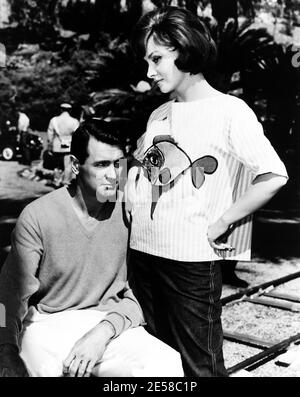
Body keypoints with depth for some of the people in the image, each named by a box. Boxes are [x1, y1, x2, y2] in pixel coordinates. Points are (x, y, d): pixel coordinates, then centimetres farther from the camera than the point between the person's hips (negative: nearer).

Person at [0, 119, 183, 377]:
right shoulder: (37, 217, -9)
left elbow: (137, 295, -2)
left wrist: (104, 332, -15)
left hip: (111, 323, 1)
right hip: (48, 324, -1)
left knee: (166, 364, -25)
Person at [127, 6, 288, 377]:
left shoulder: (229, 110, -8)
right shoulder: (159, 114, 12)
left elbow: (273, 176, -16)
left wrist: (219, 225, -14)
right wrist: (129, 202, 5)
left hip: (192, 261, -6)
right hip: (142, 253, 7)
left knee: (198, 365, 6)